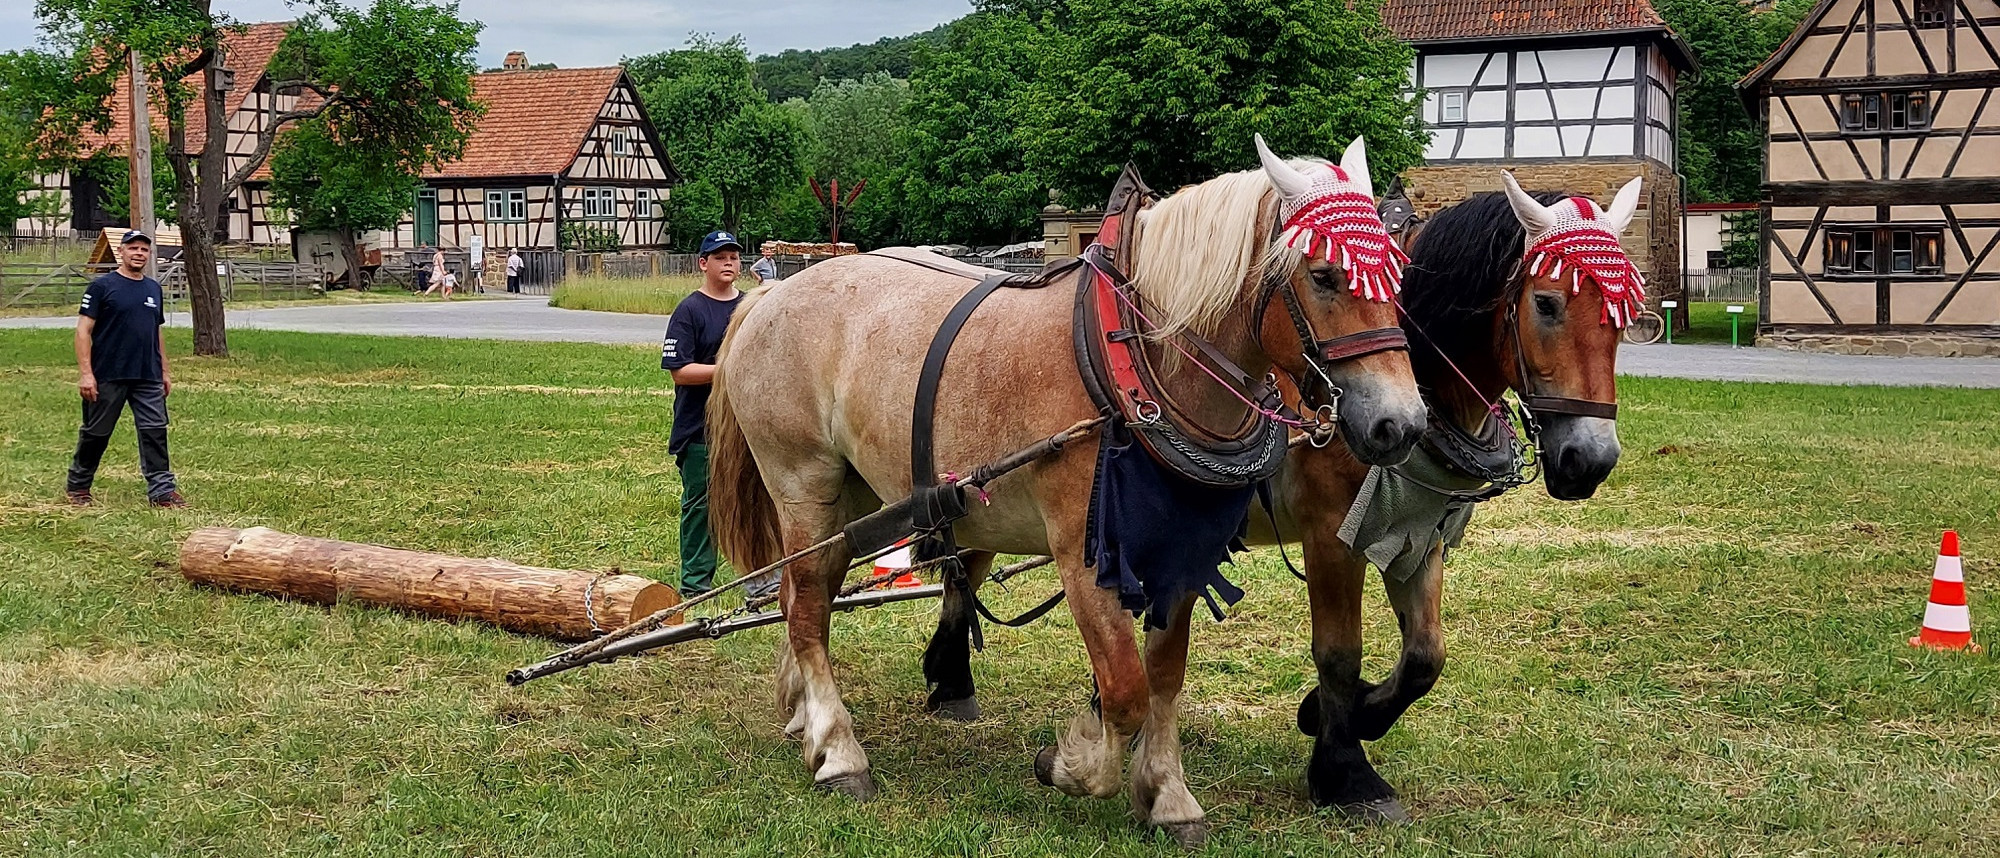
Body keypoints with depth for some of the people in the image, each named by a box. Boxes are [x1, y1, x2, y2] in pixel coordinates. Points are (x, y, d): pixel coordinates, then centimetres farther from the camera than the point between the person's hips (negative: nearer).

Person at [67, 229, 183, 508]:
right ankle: (78, 487, 21)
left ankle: (162, 490, -2)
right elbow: (83, 331, -8)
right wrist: (85, 373, -15)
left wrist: (164, 371, 18)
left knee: (155, 431, -3)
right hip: (108, 377, -5)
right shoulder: (102, 286, -4)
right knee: (96, 433, 6)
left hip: (148, 378, 5)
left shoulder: (153, 288, 14)